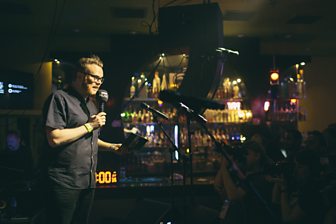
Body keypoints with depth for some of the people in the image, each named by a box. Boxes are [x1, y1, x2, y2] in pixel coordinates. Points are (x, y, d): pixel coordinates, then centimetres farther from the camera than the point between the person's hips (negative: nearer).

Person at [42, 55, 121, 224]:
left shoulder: (91, 104, 18)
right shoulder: (60, 98, -10)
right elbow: (54, 139, -21)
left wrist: (110, 146, 11)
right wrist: (90, 125, -15)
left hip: (88, 182, 8)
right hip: (64, 183, -8)